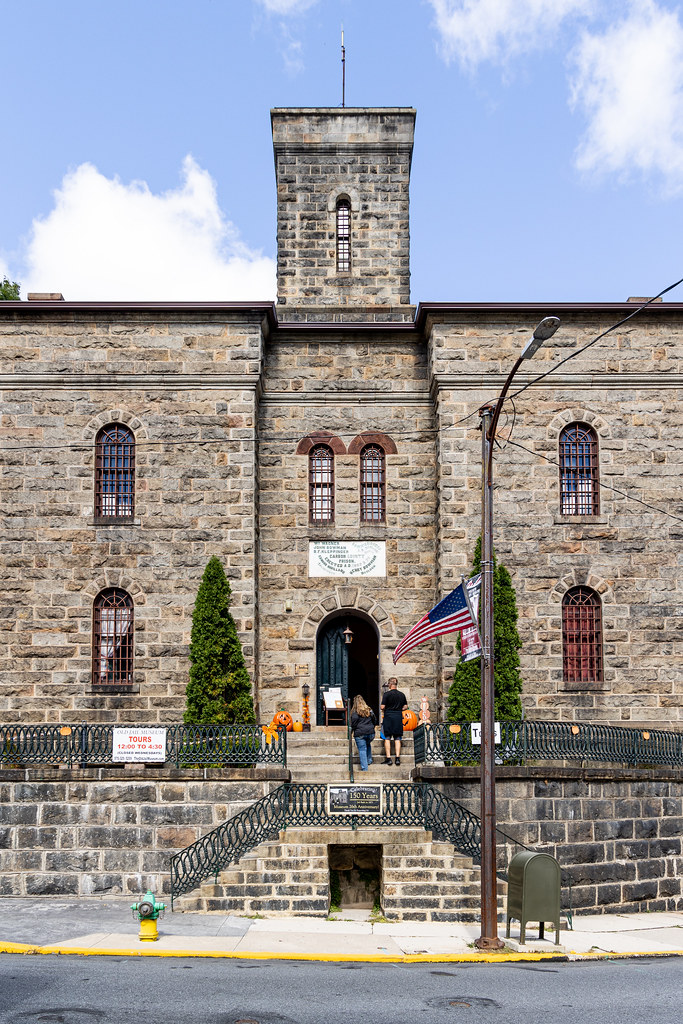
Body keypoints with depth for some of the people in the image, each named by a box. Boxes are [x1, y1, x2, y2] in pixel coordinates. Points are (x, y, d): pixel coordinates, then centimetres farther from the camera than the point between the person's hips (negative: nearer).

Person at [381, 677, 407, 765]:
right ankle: (398, 758, 1)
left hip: (388, 716, -3)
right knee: (397, 738, 7)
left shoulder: (387, 694, -9)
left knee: (387, 738, 3)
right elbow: (405, 706, 10)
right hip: (398, 717, 3)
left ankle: (388, 758, -1)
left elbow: (382, 707, -11)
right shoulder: (402, 695, 5)